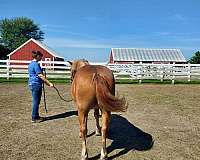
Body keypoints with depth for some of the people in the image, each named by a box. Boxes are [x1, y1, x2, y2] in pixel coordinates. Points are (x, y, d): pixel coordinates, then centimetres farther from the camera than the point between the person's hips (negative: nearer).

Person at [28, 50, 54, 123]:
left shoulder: (31, 64, 14)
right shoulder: (36, 64, -16)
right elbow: (41, 76, -19)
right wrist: (49, 83, -17)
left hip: (32, 84, 10)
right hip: (36, 84, -10)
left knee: (35, 101, 17)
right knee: (36, 102, 0)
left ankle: (36, 116, 27)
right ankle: (34, 118, 8)